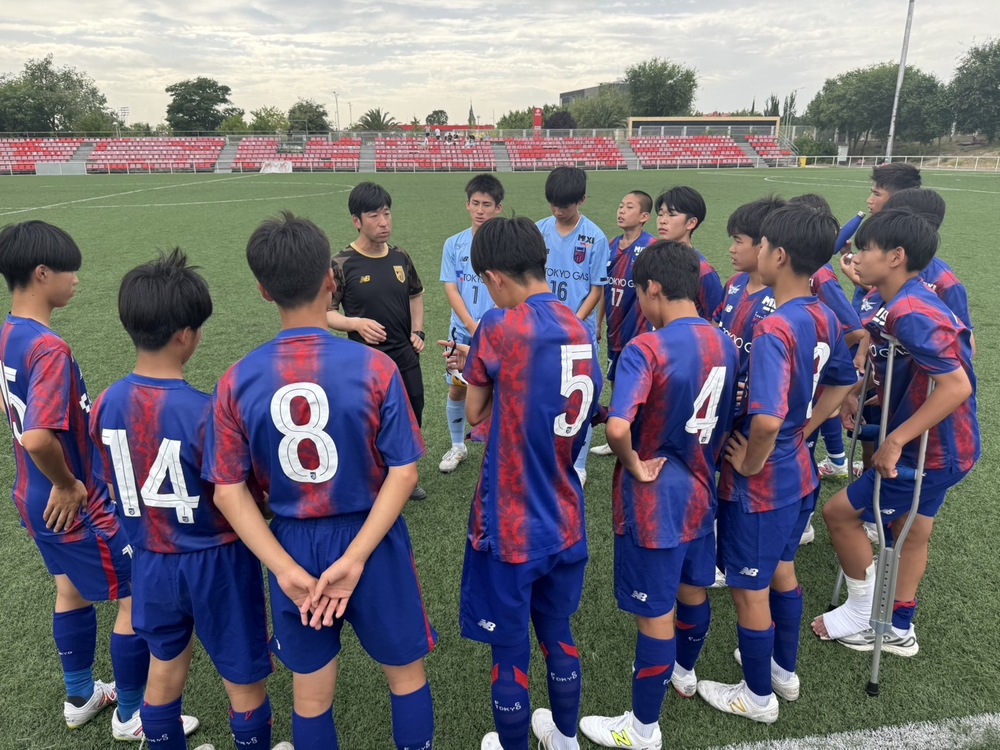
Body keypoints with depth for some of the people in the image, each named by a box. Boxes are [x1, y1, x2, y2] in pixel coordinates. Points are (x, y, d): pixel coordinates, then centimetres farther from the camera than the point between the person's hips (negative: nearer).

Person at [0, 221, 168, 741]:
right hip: (75, 505, -9)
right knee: (139, 597, 5)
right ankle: (131, 715, 21)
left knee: (72, 589, 24)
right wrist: (68, 485, -20)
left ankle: (80, 696, 42)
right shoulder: (49, 348, -28)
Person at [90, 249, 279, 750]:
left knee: (163, 675, 25)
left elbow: (113, 484, 4)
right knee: (245, 684, 16)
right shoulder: (206, 412, -27)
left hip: (150, 563, 6)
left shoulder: (106, 405, -9)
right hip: (216, 563, -5)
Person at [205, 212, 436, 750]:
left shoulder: (238, 382, -9)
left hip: (292, 545, 2)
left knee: (311, 692, 22)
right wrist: (354, 558, -17)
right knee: (406, 673, 22)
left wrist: (286, 570, -10)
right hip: (373, 543, -2)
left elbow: (229, 491, -9)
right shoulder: (373, 367, -16)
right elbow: (404, 471, -18)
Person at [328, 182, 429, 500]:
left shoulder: (400, 257, 1)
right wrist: (357, 323, -25)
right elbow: (325, 312, -9)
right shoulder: (342, 264, -13)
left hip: (406, 359, 5)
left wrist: (417, 332, 6)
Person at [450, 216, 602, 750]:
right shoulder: (580, 329, 1)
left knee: (509, 651, 15)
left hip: (511, 525, -6)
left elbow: (476, 414, -8)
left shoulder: (500, 327, -18)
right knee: (557, 632, 26)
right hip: (564, 520, 6)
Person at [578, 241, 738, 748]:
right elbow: (728, 421, 11)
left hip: (654, 500, -7)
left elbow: (617, 428, -37)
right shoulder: (724, 343, -1)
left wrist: (633, 464, -19)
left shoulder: (646, 349, -24)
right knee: (693, 589, 26)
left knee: (655, 612, 6)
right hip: (700, 492, 7)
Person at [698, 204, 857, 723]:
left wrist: (750, 463, -20)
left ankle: (758, 696, 32)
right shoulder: (824, 319, -1)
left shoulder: (773, 331, -28)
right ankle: (784, 670, 46)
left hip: (759, 485, -9)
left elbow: (766, 420, -39)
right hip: (797, 472, 9)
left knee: (750, 590, 11)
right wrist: (803, 429, 13)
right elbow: (843, 381, 16)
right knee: (782, 571, 26)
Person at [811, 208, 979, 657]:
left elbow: (958, 385, -32)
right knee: (911, 530, 19)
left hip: (933, 450, -9)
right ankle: (899, 629, 37)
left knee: (840, 512, 0)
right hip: (935, 443, 10)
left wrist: (895, 440, -29)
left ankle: (863, 619, 19)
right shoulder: (897, 302, 1)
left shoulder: (910, 313, -29)